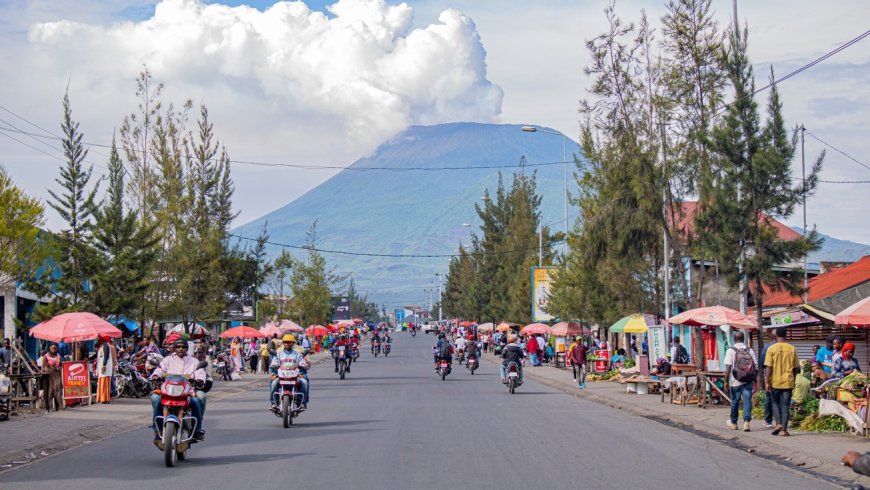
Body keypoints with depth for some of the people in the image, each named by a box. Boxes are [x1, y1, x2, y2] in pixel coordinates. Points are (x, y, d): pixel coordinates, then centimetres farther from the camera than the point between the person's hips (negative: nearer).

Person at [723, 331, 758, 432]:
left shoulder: (731, 351, -6)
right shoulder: (750, 350, 3)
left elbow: (728, 368, -11)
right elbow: (756, 367, 4)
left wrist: (726, 381, -4)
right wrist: (754, 379, 14)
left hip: (735, 382, -1)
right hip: (748, 382, 1)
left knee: (734, 402, 13)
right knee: (747, 401, 1)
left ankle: (733, 423, 27)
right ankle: (746, 421, -15)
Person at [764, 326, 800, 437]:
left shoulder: (772, 349, -7)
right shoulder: (792, 349, 1)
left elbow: (768, 368, -9)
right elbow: (796, 368, 6)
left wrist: (768, 383, -5)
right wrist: (793, 380, 19)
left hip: (775, 382, -1)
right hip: (788, 382, 1)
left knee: (776, 403, 15)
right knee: (785, 405, 5)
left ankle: (778, 424, -2)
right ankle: (784, 429, 0)